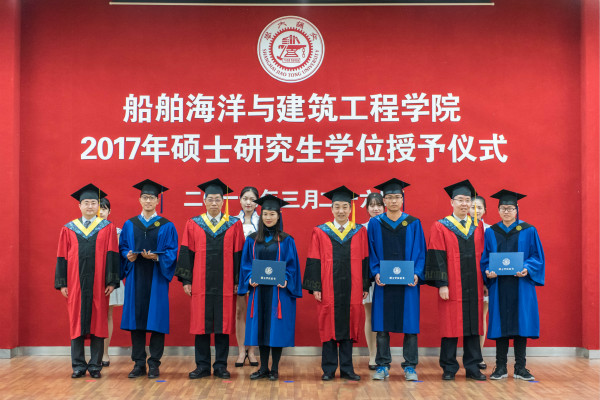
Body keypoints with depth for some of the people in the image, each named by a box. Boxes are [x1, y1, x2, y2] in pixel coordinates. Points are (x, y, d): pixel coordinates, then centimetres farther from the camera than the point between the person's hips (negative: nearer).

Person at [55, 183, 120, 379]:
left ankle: (95, 366, 9)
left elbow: (112, 255, 0)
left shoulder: (108, 228, 6)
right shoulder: (68, 229, 9)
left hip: (99, 285, -1)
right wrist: (62, 283, 0)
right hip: (75, 284, 1)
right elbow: (62, 257, 7)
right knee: (77, 323, 4)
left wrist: (111, 281, -7)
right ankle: (78, 366, 13)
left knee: (98, 323, 1)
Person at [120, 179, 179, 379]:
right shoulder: (129, 225, 11)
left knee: (156, 320, -2)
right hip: (135, 278, 2)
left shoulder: (167, 226, 3)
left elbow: (172, 252, -2)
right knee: (136, 319, 3)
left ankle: (154, 364, 7)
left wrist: (156, 257, -19)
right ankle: (139, 364, 13)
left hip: (156, 278, -2)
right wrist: (128, 256, -10)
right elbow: (122, 248, 11)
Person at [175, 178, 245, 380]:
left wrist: (238, 280, -1)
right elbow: (186, 253, 4)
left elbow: (238, 254, 3)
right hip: (200, 284, 0)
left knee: (223, 325, 4)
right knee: (201, 325, 4)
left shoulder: (234, 225, 5)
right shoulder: (193, 224, 6)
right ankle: (202, 365, 14)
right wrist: (186, 280, -2)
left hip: (225, 285, 0)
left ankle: (221, 366, 14)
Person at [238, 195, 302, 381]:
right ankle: (263, 368, 16)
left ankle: (274, 369, 10)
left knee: (277, 328, 0)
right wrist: (250, 279, -9)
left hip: (279, 291, -2)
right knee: (261, 328, 6)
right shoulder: (252, 239, 8)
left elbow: (292, 265, 0)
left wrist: (286, 280, -16)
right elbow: (246, 263, 8)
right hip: (259, 290, 3)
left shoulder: (286, 240, 1)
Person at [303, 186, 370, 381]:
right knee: (329, 327, 3)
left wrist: (365, 286, 2)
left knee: (348, 327, 6)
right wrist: (315, 287, -5)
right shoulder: (320, 233, 3)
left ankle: (346, 369, 15)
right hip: (328, 290, -1)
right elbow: (313, 261, 1)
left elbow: (365, 261, 6)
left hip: (352, 289, 1)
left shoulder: (360, 232, 7)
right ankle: (329, 369, 13)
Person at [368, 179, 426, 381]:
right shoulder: (375, 224, 6)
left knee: (410, 324, 2)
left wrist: (417, 274, -10)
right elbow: (371, 252, 5)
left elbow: (420, 252, 4)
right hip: (383, 282, 0)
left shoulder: (413, 224, 5)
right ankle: (382, 366, 14)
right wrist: (376, 273, -9)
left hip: (408, 282, 0)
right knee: (382, 325, 3)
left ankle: (410, 366, 13)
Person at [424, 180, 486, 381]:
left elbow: (482, 256, 13)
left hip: (473, 287, 4)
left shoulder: (478, 227, 12)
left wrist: (484, 282, 8)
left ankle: (472, 368, 15)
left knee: (473, 326, 6)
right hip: (452, 288, -4)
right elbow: (437, 257, -6)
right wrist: (441, 284, -13)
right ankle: (449, 369, 10)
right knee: (451, 327, 0)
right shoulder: (440, 227, 0)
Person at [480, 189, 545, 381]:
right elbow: (485, 259, 10)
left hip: (521, 285, -1)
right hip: (499, 286, 1)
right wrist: (488, 272, -10)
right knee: (500, 323, 1)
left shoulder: (528, 231, 5)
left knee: (520, 323, 0)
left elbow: (537, 257, 2)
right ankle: (501, 367, 9)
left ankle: (520, 368, 8)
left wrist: (527, 269, -16)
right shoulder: (491, 232, 9)